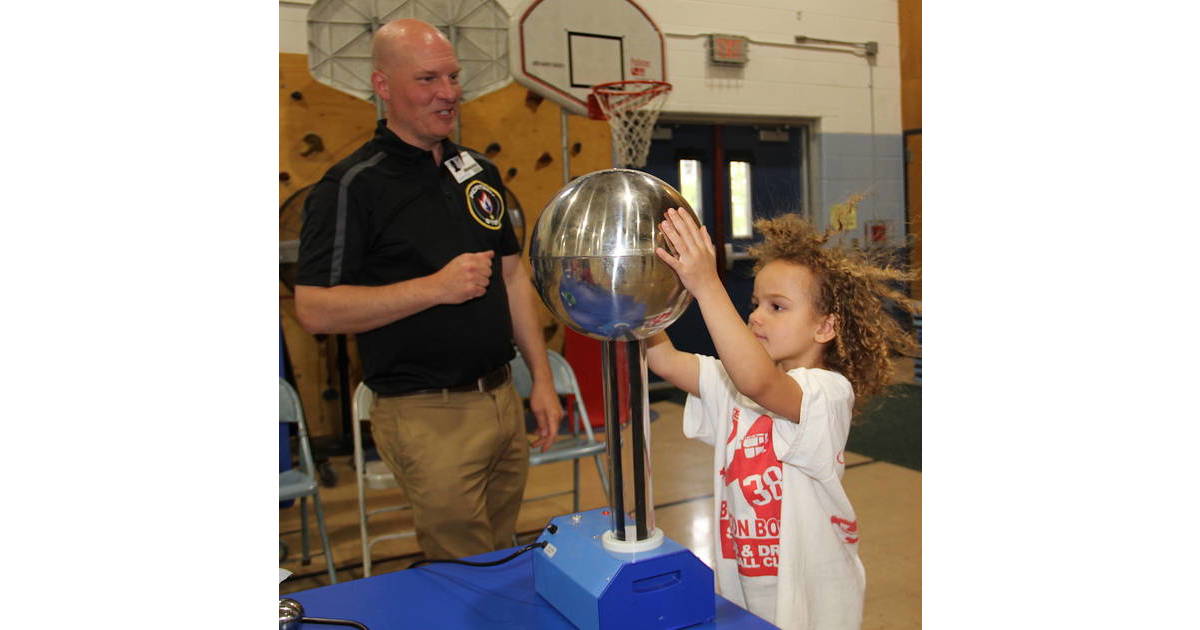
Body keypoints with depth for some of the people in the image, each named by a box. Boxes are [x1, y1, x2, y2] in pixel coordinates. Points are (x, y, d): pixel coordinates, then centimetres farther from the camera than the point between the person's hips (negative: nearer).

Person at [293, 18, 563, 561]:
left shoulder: (479, 171, 11)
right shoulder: (352, 186, -9)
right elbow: (315, 308, -14)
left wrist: (542, 378, 10)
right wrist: (437, 287, -21)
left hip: (503, 399, 6)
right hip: (426, 415, -6)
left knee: (505, 565, 18)